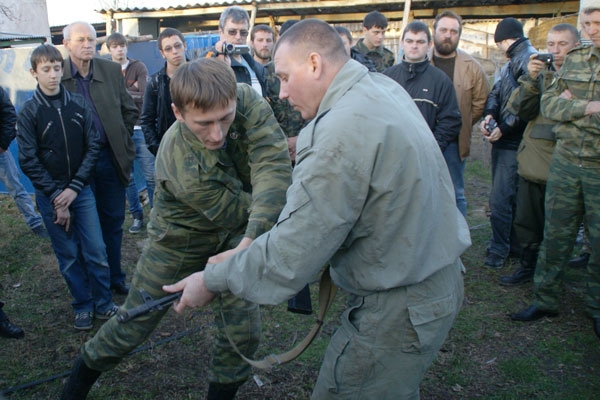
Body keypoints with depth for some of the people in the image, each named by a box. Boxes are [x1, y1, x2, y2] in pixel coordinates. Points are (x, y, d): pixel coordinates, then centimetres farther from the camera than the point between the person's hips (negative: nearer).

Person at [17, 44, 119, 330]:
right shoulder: (29, 112, -4)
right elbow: (29, 161, -6)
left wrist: (74, 188, -9)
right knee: (68, 256, 7)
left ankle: (103, 303, 19)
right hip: (50, 195, -1)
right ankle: (83, 306, 24)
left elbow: (93, 147, -1)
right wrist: (56, 197, -11)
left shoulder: (78, 104, 0)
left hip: (81, 190, 1)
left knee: (96, 251, 1)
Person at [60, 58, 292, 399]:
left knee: (243, 331, 1)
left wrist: (250, 242, -50)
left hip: (234, 232, 4)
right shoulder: (184, 170, -38)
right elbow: (237, 211, -26)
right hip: (182, 239, -3)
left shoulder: (248, 102, -28)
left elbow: (274, 169, -40)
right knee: (135, 324, 12)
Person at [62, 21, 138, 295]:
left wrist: (121, 140, 4)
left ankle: (114, 276, 27)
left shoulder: (112, 70, 1)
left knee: (113, 220, 11)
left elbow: (130, 111, 10)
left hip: (111, 157, 2)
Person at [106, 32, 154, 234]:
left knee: (150, 175, 0)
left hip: (139, 128, -2)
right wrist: (131, 92, -12)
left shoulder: (138, 67, 2)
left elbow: (145, 96, -11)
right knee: (127, 177, 7)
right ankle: (137, 216, 18)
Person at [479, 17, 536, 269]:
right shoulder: (511, 62, 18)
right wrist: (489, 115, -6)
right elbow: (495, 93, 13)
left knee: (499, 200, -5)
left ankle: (499, 250, 9)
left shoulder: (530, 59, -14)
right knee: (509, 196, 17)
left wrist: (504, 127, -19)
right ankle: (514, 244, 30)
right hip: (502, 140, 10)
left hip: (514, 142, -10)